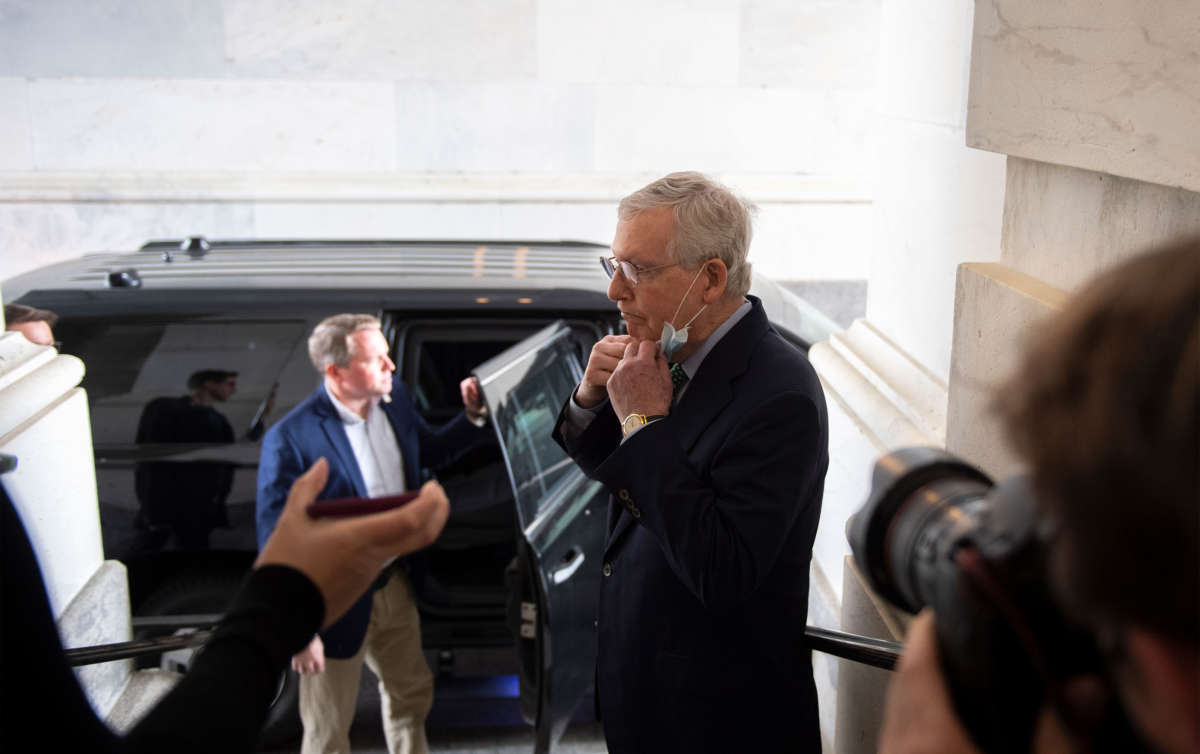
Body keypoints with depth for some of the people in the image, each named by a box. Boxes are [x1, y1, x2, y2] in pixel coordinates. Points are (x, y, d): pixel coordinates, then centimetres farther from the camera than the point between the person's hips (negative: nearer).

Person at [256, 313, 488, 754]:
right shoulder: (291, 438, -26)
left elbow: (429, 452, 13)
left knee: (411, 693, 27)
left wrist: (473, 418, -4)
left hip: (395, 584, 7)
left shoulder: (393, 397, -5)